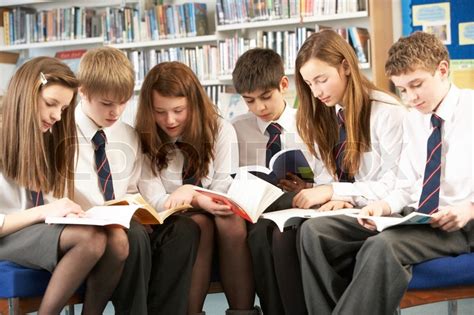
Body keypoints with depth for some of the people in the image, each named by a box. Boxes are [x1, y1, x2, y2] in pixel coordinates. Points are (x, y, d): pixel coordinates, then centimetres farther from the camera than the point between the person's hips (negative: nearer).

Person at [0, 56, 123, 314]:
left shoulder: (50, 142, 13)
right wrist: (44, 212, -23)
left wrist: (70, 211, -12)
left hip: (46, 232, 6)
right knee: (91, 237, -33)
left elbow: (54, 209, 8)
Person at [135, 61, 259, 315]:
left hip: (213, 215, 1)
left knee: (232, 224, -33)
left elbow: (223, 191, -3)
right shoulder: (144, 141, 0)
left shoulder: (220, 130, 1)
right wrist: (200, 201, -26)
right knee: (199, 224, -34)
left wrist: (190, 192, -23)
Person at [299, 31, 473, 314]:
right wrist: (385, 205, -6)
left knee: (382, 246, -37)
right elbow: (407, 186, 14)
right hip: (412, 217, 7)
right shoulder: (413, 120, 16)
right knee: (316, 232, -9)